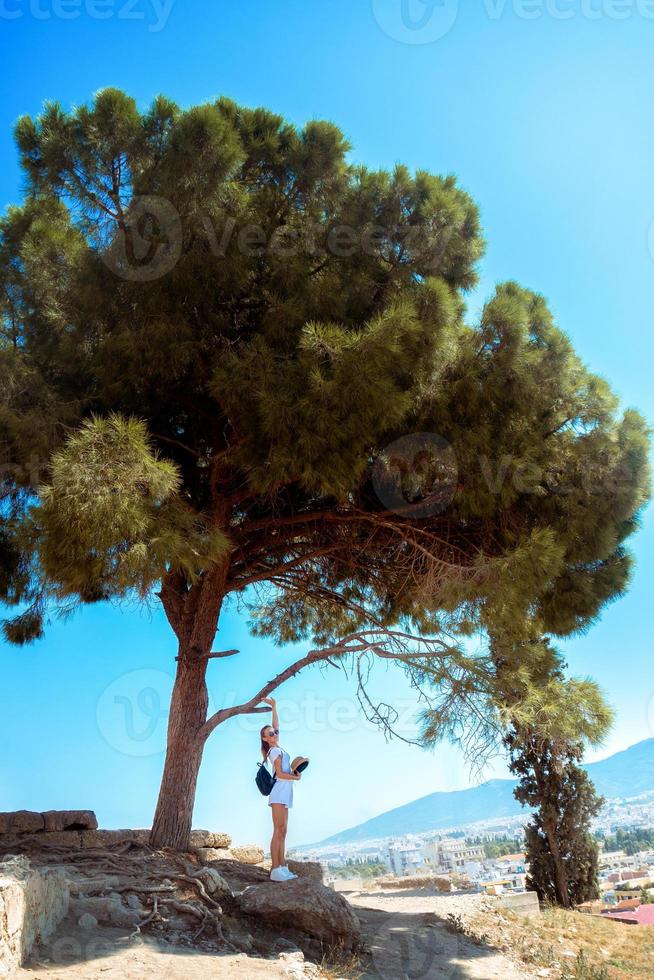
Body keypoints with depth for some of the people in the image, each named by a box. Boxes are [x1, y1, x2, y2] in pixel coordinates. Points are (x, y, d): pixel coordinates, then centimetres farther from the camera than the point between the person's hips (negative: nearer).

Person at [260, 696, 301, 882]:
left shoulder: (276, 748, 15)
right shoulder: (275, 751, -7)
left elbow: (275, 725, 21)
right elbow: (280, 774, -14)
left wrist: (274, 706, 20)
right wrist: (296, 777, 0)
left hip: (284, 794, 9)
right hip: (279, 792, -9)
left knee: (282, 832, 5)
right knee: (278, 831, -11)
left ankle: (283, 868, 5)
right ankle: (276, 870, -13)